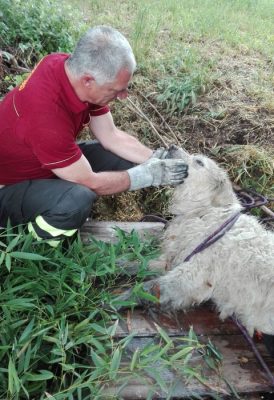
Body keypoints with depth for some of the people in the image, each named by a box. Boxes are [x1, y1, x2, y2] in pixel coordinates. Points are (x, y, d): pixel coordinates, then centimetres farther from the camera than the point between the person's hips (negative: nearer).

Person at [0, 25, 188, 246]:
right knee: (77, 200, -37)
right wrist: (149, 175, -18)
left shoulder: (75, 67, -14)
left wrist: (157, 161, -12)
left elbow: (111, 136, -4)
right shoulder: (47, 113, -38)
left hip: (53, 164, 8)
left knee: (126, 160, -5)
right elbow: (90, 183, -26)